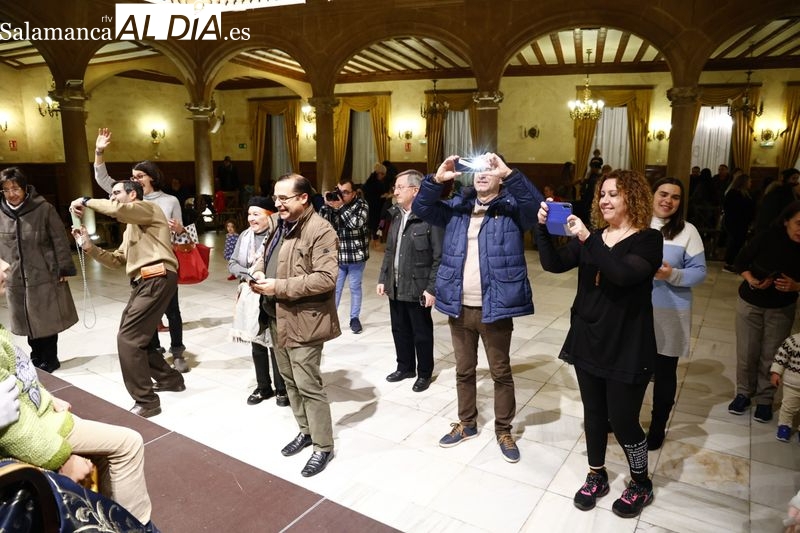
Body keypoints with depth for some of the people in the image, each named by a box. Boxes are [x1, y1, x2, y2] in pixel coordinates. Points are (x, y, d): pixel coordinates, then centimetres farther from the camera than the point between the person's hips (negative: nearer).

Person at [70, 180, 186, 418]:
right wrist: (89, 247, 9)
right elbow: (116, 261, 23)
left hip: (157, 279, -10)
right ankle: (170, 378, 29)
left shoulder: (148, 208, 1)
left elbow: (116, 210, -21)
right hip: (144, 282, 10)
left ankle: (146, 401, -6)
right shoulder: (130, 228, 30)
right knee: (133, 336, 14)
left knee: (127, 338, -12)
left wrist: (86, 201, -6)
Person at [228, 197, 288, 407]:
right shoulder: (245, 236, 8)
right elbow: (232, 262, 9)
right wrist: (248, 276, -8)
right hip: (252, 299, 6)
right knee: (257, 344, 15)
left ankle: (282, 389, 22)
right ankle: (263, 387, 32)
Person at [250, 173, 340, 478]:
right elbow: (266, 255, 23)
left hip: (302, 321, -8)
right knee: (290, 380, 19)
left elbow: (326, 278, -24)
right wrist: (258, 272, -1)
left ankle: (323, 447, 17)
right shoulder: (278, 222, 10)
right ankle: (305, 431, 37)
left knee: (308, 386, -1)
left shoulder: (320, 230, -17)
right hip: (277, 317, 9)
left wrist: (280, 287, -22)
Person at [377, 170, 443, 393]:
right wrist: (383, 279, 12)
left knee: (421, 334, 9)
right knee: (400, 330, 18)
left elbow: (439, 257, -16)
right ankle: (405, 367, 36)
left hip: (418, 288, -7)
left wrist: (432, 288, -17)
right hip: (395, 287, 7)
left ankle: (424, 373, 27)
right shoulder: (397, 216, 9)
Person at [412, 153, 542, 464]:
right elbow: (421, 208, -1)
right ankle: (467, 424, 37)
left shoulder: (512, 207, -3)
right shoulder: (458, 206, 8)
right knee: (464, 370, 18)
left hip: (495, 308, -4)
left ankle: (503, 430, 30)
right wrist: (438, 179, -16)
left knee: (501, 372, 11)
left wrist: (509, 173, -30)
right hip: (459, 306, 4)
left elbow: (535, 204, -22)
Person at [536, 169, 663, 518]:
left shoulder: (648, 240, -10)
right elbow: (553, 264, -2)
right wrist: (542, 227, -15)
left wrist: (587, 239, -34)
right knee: (594, 414, 16)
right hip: (587, 341, 5)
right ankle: (597, 476, 36)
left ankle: (641, 484, 30)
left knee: (623, 421, 4)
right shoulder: (593, 238, 8)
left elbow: (623, 274, -29)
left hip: (626, 348, -5)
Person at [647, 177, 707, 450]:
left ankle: (657, 427, 31)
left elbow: (699, 272, -8)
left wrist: (673, 275, -24)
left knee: (664, 372, 12)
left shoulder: (687, 231, -6)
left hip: (670, 315, -2)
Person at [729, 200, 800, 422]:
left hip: (782, 309, 1)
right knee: (747, 353, 5)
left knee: (770, 355, 5)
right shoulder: (767, 238, -18)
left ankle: (765, 399, 23)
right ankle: (744, 393, 25)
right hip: (750, 303, -1)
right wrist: (751, 280, -21)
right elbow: (740, 262, -5)